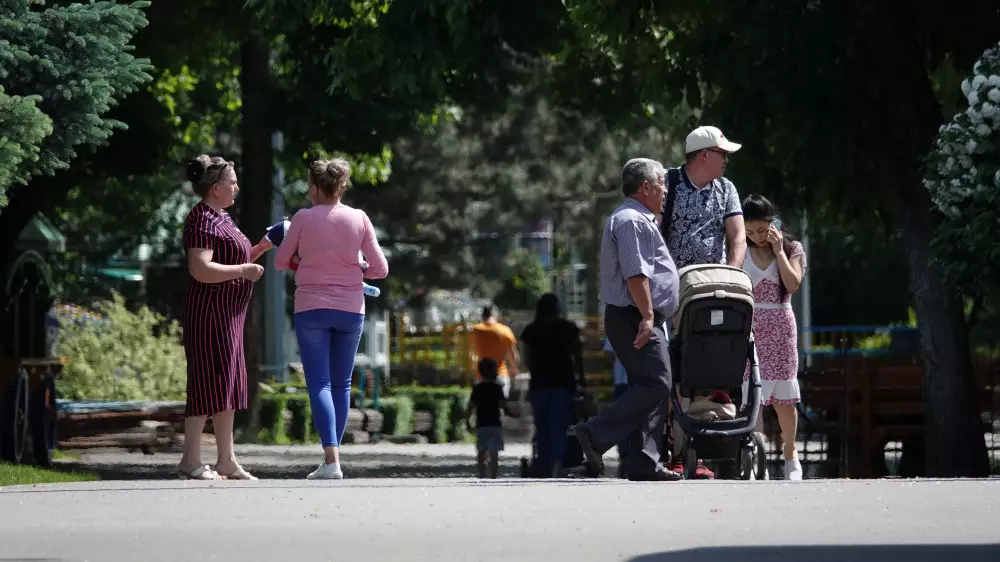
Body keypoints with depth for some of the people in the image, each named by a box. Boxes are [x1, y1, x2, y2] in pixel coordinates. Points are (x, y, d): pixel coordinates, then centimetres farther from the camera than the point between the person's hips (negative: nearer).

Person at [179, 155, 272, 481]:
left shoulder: (221, 218, 18)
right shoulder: (202, 220, -14)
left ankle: (226, 461, 13)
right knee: (209, 382, -10)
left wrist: (260, 249, 14)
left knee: (228, 384, 10)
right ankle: (190, 461, -9)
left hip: (228, 314, 11)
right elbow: (201, 269, -24)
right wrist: (244, 270, -20)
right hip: (209, 312, -11)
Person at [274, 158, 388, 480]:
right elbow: (381, 269, 3)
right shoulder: (359, 219, 0)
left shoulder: (304, 218, -6)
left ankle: (331, 460, -18)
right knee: (341, 383, 13)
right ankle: (333, 456, 13)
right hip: (350, 309, 2)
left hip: (311, 308, -2)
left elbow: (281, 262, 5)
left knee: (319, 383, -4)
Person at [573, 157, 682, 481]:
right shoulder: (631, 221, -12)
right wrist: (647, 316, -23)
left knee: (649, 388, 7)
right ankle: (596, 435, -18)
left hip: (639, 320, 11)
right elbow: (636, 273, -20)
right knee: (655, 385, -16)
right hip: (633, 318, -11)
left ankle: (644, 463, 3)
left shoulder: (640, 220, 24)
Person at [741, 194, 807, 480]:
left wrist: (778, 251, -10)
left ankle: (790, 454, 18)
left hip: (779, 326, 0)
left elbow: (793, 285, -11)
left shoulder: (791, 249, 4)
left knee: (783, 396, 3)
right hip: (748, 326, 0)